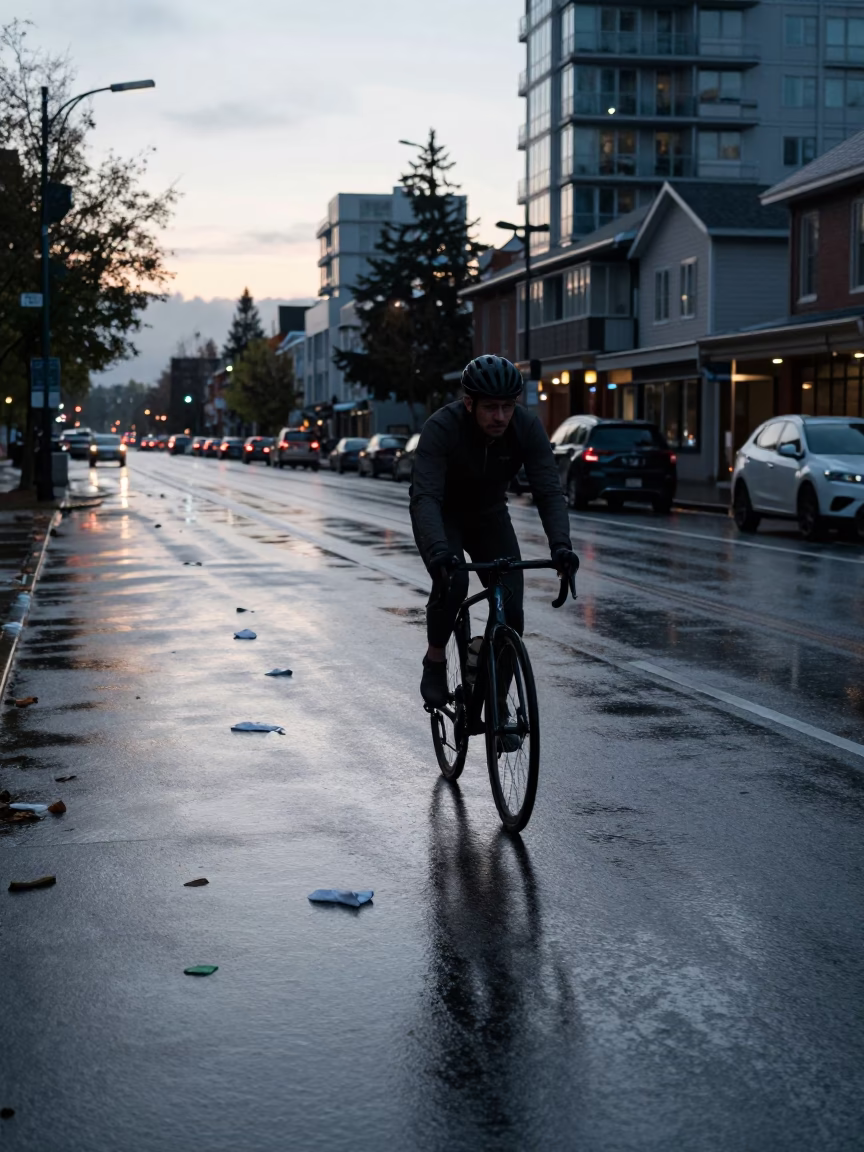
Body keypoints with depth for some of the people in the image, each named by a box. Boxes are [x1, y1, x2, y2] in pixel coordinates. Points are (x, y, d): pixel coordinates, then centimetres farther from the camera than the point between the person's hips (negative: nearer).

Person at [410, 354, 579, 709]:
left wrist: (560, 544, -45)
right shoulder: (441, 427, -32)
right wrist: (437, 549, -58)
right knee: (452, 581, -32)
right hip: (442, 516, -3)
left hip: (489, 515, 3)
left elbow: (549, 491, -27)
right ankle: (435, 659, -4)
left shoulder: (527, 427, -24)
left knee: (511, 612, -11)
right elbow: (425, 496, -41)